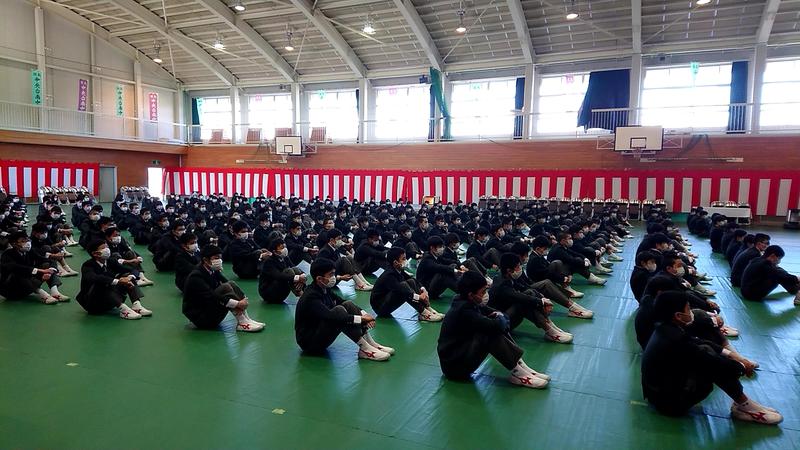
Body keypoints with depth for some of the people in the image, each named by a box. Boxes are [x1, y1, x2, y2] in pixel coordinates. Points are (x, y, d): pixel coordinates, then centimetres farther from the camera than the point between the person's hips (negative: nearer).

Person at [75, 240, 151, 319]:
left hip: (109, 300, 6)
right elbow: (94, 278, -39)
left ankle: (136, 305, -25)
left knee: (127, 276, -8)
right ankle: (123, 309, -41)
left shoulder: (110, 261, 0)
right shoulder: (88, 265, -16)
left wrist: (129, 278, -26)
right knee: (100, 283, -34)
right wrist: (117, 281, -46)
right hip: (92, 303, -6)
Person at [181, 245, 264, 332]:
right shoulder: (196, 277, -21)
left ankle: (246, 319, -15)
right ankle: (242, 323, -23)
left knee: (231, 284, -8)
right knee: (225, 288, -24)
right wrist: (237, 304, -33)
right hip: (199, 317, -8)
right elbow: (211, 296, -32)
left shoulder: (214, 271, 3)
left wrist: (242, 300, -23)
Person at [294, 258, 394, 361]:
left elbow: (343, 302, 5)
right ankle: (364, 348, -24)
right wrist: (361, 319, -34)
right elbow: (330, 316, -37)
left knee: (348, 305, -7)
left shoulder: (325, 289, 0)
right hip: (309, 342, -9)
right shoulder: (310, 297, -25)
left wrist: (364, 314, -12)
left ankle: (370, 343, -13)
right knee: (339, 311, -29)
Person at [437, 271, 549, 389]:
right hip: (454, 365, -10)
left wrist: (497, 315, -10)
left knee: (499, 327, 2)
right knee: (492, 333, -27)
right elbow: (494, 326, -33)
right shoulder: (464, 310, -28)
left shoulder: (465, 302, 0)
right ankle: (517, 373, -15)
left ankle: (520, 365, -5)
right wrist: (501, 319, -9)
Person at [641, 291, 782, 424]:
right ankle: (744, 406, 4)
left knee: (705, 350, 11)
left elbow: (696, 342, 12)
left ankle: (741, 402, 14)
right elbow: (715, 364, -21)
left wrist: (731, 354, 4)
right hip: (670, 401, -9)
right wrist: (742, 367, -2)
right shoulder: (676, 341, -30)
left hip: (662, 387, 10)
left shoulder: (666, 329, -2)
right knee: (715, 365, -17)